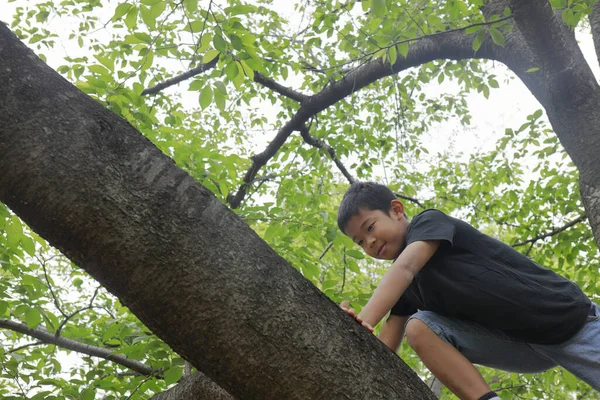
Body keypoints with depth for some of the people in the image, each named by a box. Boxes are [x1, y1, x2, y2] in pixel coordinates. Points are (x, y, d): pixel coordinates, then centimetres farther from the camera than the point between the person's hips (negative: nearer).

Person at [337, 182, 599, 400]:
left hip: (569, 320, -6)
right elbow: (385, 348, -5)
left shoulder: (429, 222, -11)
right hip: (515, 342, 6)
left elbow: (405, 269, -32)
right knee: (419, 327, -14)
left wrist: (364, 321, -46)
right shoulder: (405, 288, 7)